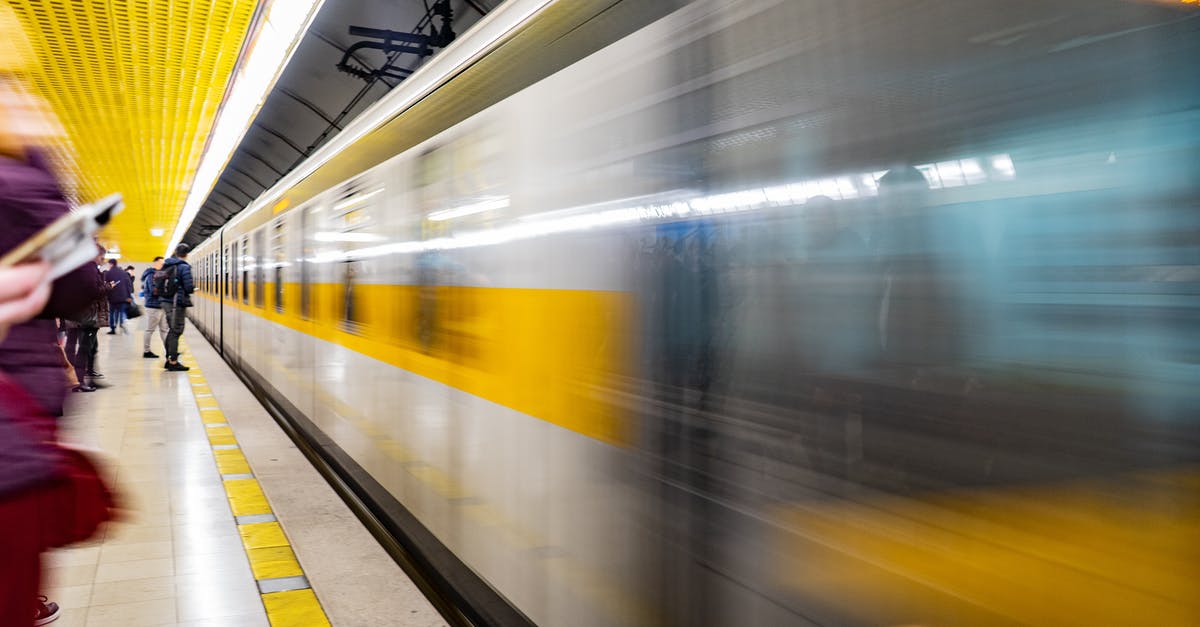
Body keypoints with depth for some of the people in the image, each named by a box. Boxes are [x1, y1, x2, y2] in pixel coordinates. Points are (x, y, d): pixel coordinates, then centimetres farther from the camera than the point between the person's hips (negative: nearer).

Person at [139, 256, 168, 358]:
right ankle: (146, 351, 6)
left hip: (160, 306, 10)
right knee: (150, 330, -1)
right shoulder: (151, 275, -13)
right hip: (153, 307, -10)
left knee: (164, 329, 9)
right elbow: (154, 291, -22)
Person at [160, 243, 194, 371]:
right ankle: (173, 362, 2)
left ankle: (169, 359, 25)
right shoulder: (184, 267, -13)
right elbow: (188, 288, -17)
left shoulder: (166, 266, 10)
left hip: (166, 302, 7)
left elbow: (158, 284, 12)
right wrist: (193, 288, 4)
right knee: (176, 332, -1)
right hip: (177, 304, -7)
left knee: (172, 330, 19)